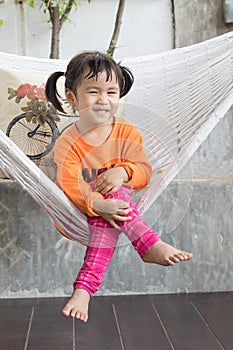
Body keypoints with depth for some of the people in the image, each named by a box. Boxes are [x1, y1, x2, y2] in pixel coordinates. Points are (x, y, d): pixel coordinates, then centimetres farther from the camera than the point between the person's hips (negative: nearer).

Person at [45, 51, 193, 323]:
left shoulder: (128, 133, -3)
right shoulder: (66, 144, -12)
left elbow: (144, 171, -5)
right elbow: (71, 186, -22)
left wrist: (123, 171, -30)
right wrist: (98, 204, -43)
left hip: (118, 201, 2)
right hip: (78, 213, -2)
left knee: (111, 202, -35)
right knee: (105, 213, -36)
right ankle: (150, 245, -38)